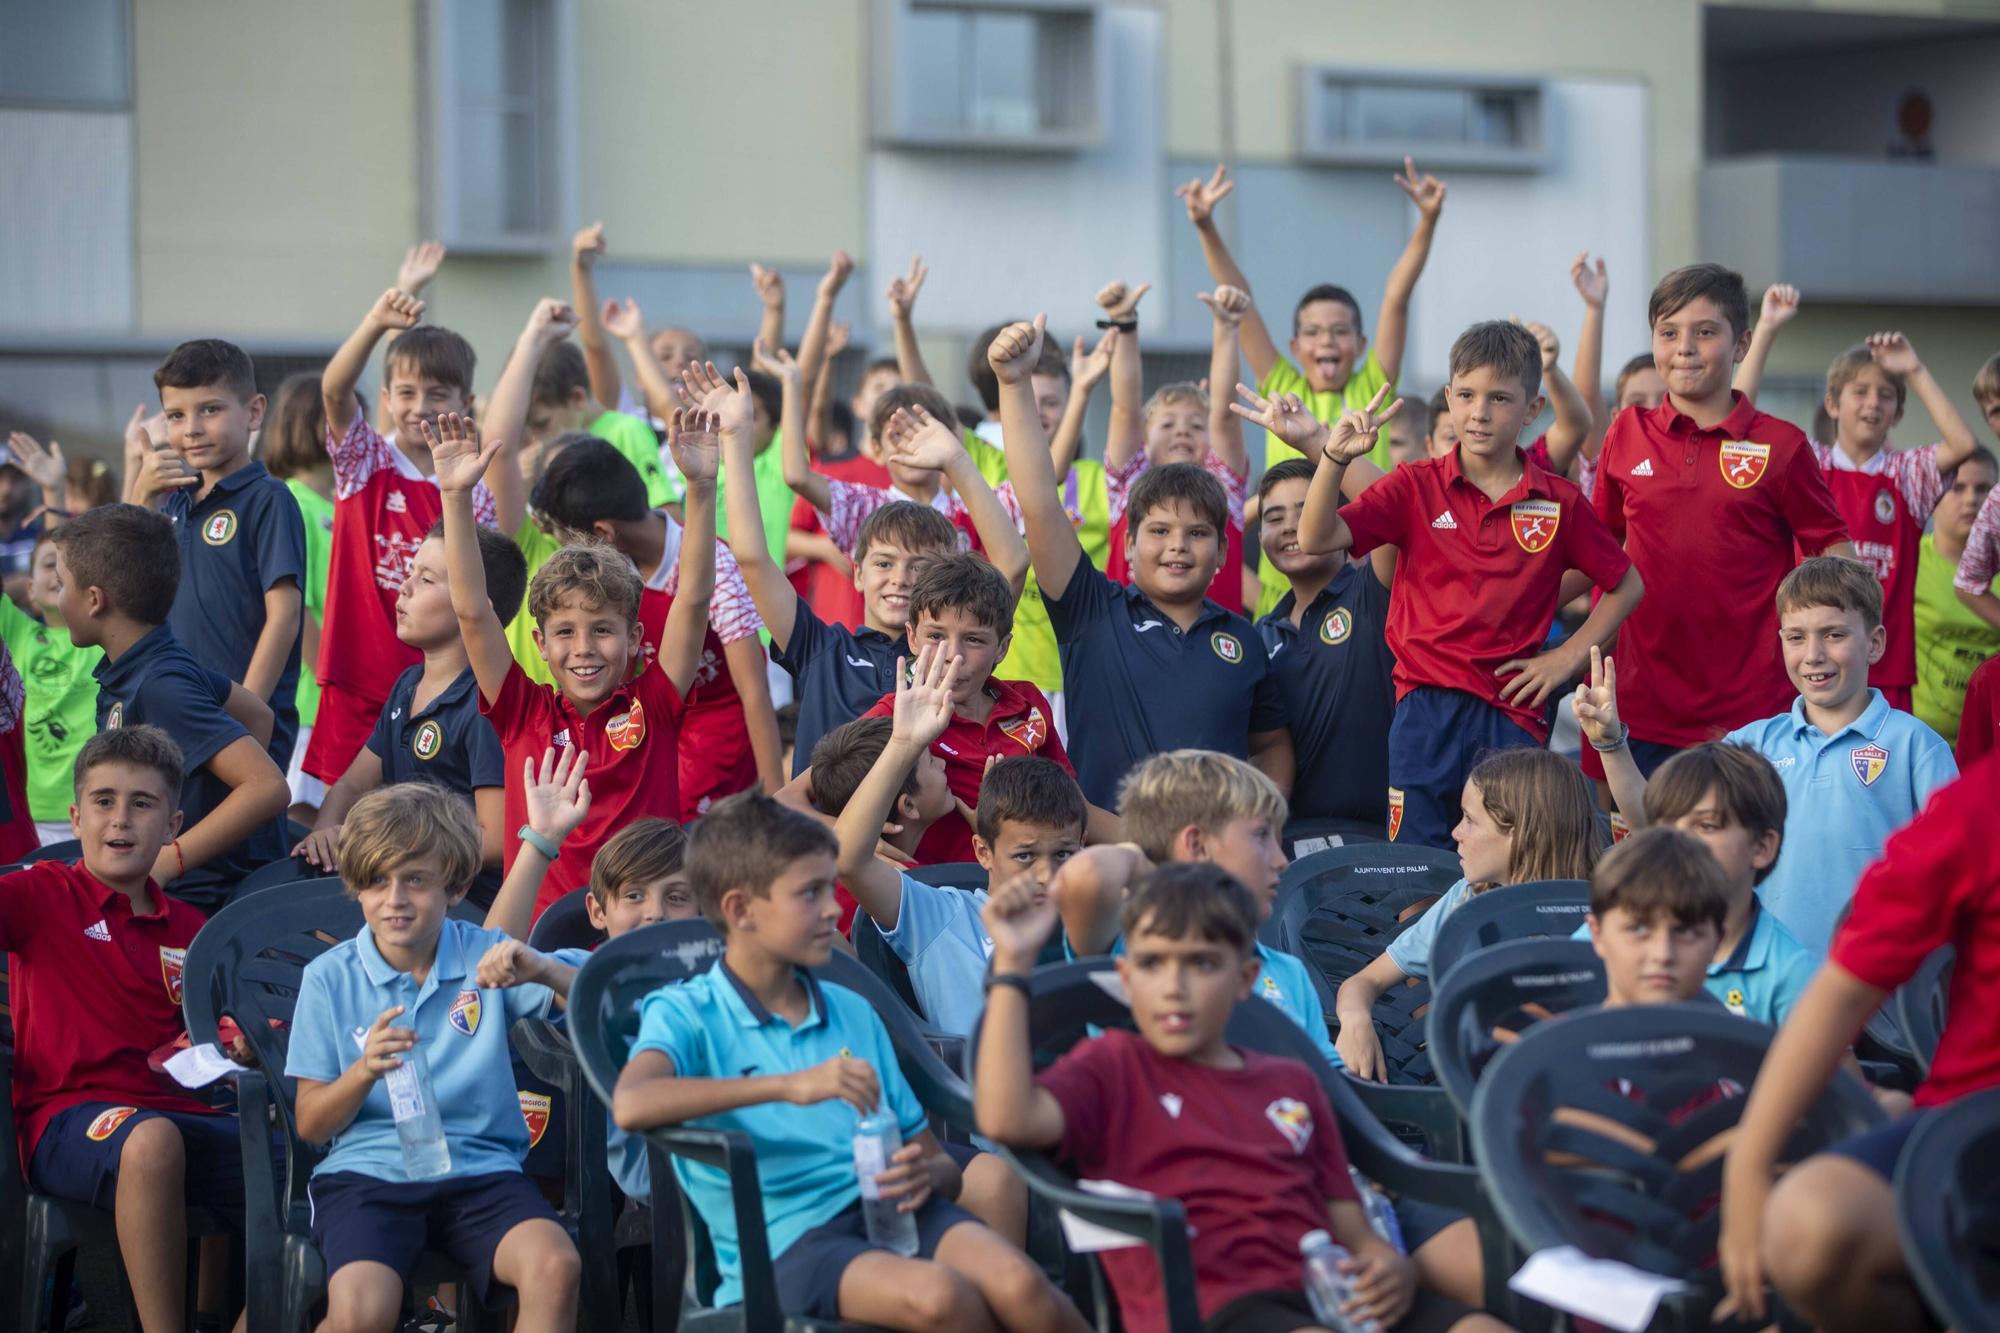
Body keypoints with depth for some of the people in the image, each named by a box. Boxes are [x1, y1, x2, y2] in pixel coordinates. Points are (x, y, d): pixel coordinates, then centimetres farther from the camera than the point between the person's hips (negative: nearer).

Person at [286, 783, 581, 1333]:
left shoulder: (486, 957, 8)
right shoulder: (330, 977, 7)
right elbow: (309, 1124, 6)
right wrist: (365, 1071, -14)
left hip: (479, 1169, 1)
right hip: (366, 1170, -1)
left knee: (555, 1266, -30)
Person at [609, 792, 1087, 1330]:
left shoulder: (852, 1012, 20)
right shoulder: (684, 1013, 4)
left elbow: (939, 1160, 22)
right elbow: (631, 1105, -20)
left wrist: (926, 1173, -4)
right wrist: (790, 1086, -25)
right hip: (785, 1241, -4)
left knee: (1017, 1283, -30)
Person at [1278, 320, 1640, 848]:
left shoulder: (1559, 503, 4)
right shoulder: (1416, 488, 2)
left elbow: (1626, 585, 16)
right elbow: (1317, 538, -9)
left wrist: (1568, 657, 5)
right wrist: (1333, 457, -24)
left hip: (1513, 713, 1)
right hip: (1427, 709, -1)